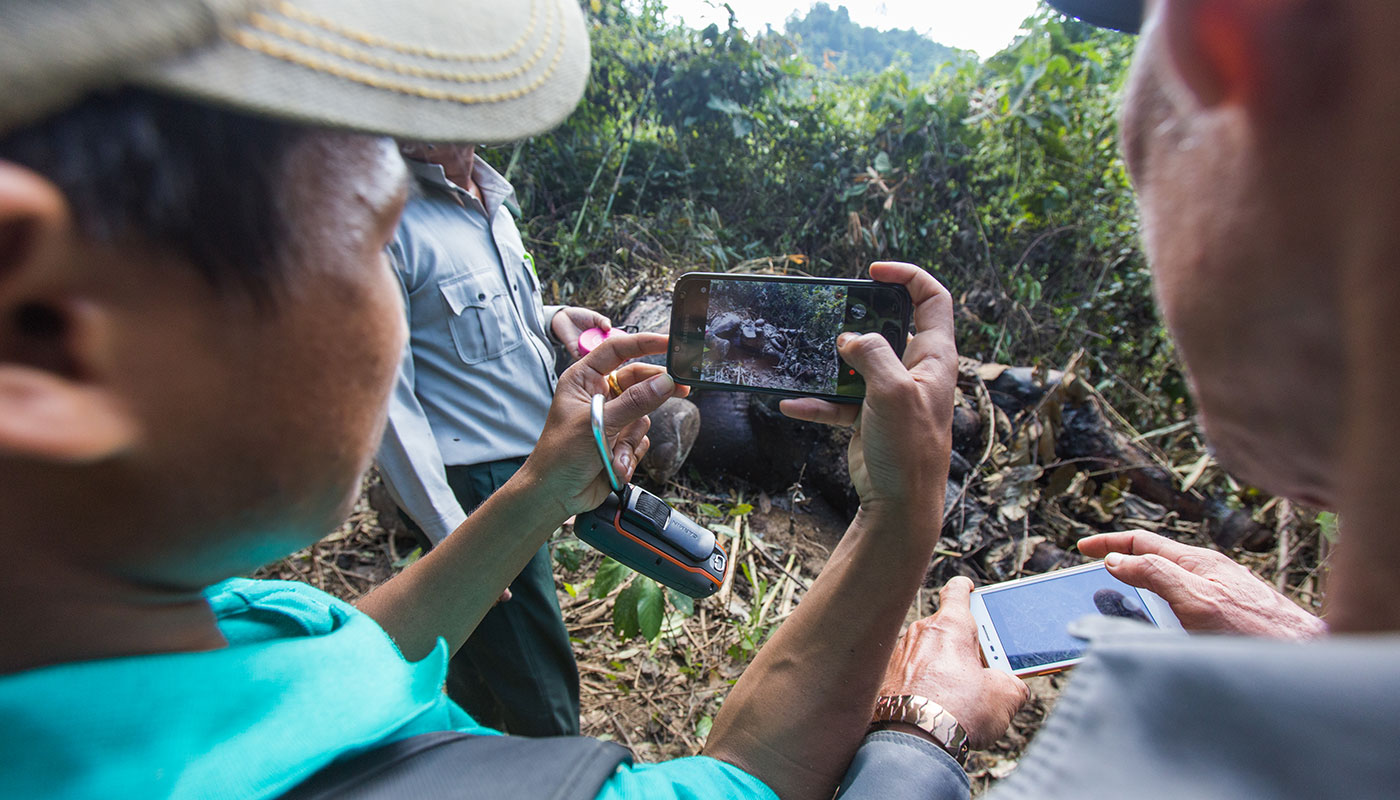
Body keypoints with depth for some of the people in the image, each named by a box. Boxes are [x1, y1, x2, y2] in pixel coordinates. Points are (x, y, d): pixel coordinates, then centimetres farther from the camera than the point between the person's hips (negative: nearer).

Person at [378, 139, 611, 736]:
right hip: (471, 488, -9)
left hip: (526, 468, 9)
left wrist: (551, 319, 2)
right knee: (542, 707, 0)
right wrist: (452, 536, -20)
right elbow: (385, 400, -19)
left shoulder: (488, 198, 11)